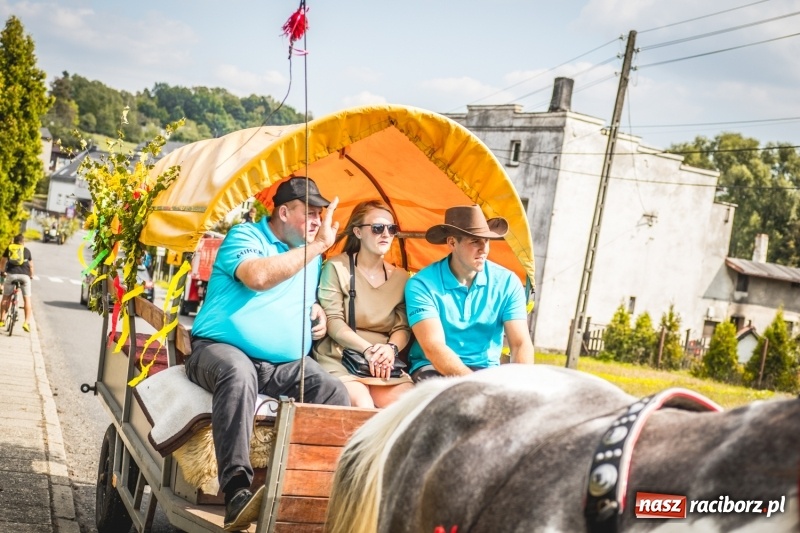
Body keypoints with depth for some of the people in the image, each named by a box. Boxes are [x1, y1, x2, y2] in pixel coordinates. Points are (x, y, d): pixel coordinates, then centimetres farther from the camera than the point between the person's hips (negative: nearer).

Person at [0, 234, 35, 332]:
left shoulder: (9, 249, 14)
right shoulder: (27, 251, 16)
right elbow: (31, 266, 21)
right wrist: (31, 275, 37)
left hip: (11, 274, 0)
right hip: (24, 275, 0)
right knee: (27, 298, 5)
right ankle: (27, 322, -5)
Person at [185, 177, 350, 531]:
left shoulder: (312, 255, 18)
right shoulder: (245, 236, -3)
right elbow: (258, 276, -25)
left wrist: (318, 315, 8)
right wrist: (318, 246, -21)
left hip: (285, 365, 6)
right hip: (222, 349, -6)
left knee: (336, 394, -21)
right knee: (239, 374, -41)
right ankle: (237, 493, -48)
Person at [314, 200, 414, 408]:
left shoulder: (400, 277, 16)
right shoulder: (336, 267, 2)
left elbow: (403, 326, 8)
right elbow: (332, 320, -7)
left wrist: (391, 348, -16)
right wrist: (368, 349, -20)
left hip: (385, 364, 5)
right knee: (362, 405, -32)